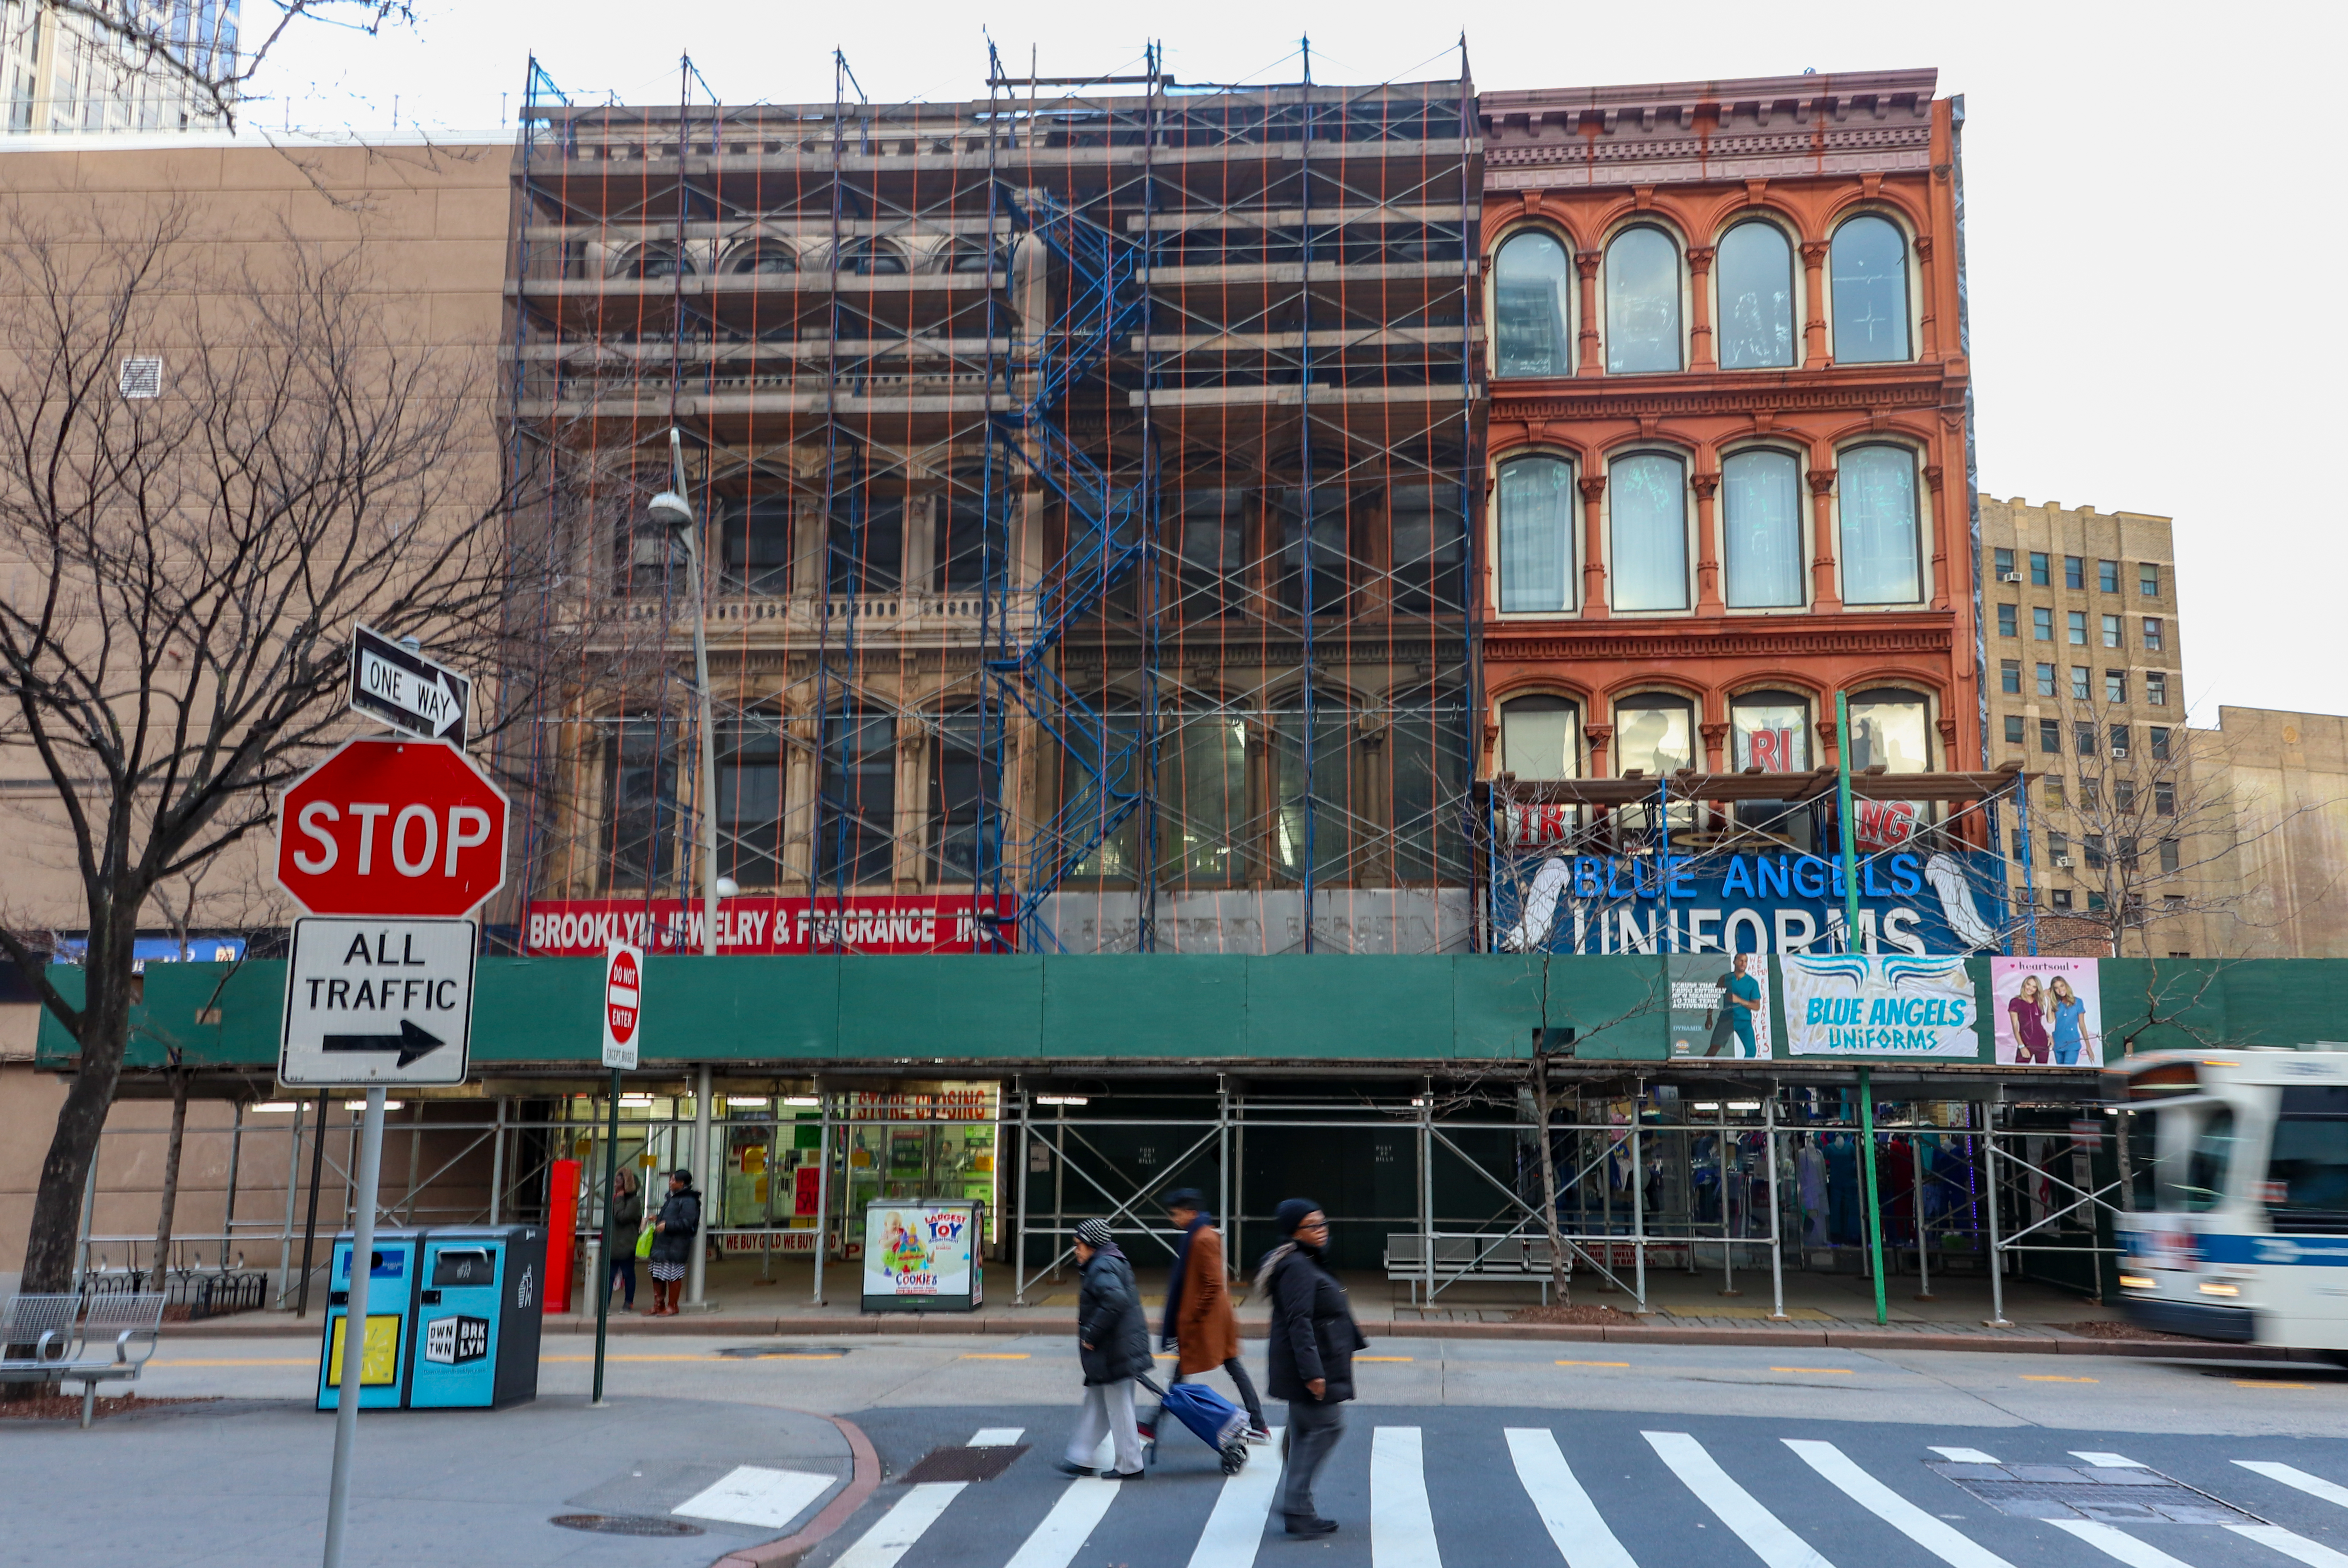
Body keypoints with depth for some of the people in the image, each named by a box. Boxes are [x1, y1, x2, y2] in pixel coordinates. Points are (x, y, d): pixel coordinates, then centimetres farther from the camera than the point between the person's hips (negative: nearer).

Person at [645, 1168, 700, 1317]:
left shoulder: (688, 1201, -12)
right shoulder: (671, 1197, 20)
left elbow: (686, 1223, -20)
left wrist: (666, 1225, -23)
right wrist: (657, 1221, 16)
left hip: (676, 1246, -10)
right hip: (662, 1243, 10)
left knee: (673, 1277, -3)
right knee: (658, 1276, 13)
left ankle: (672, 1306, 6)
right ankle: (659, 1305, 22)